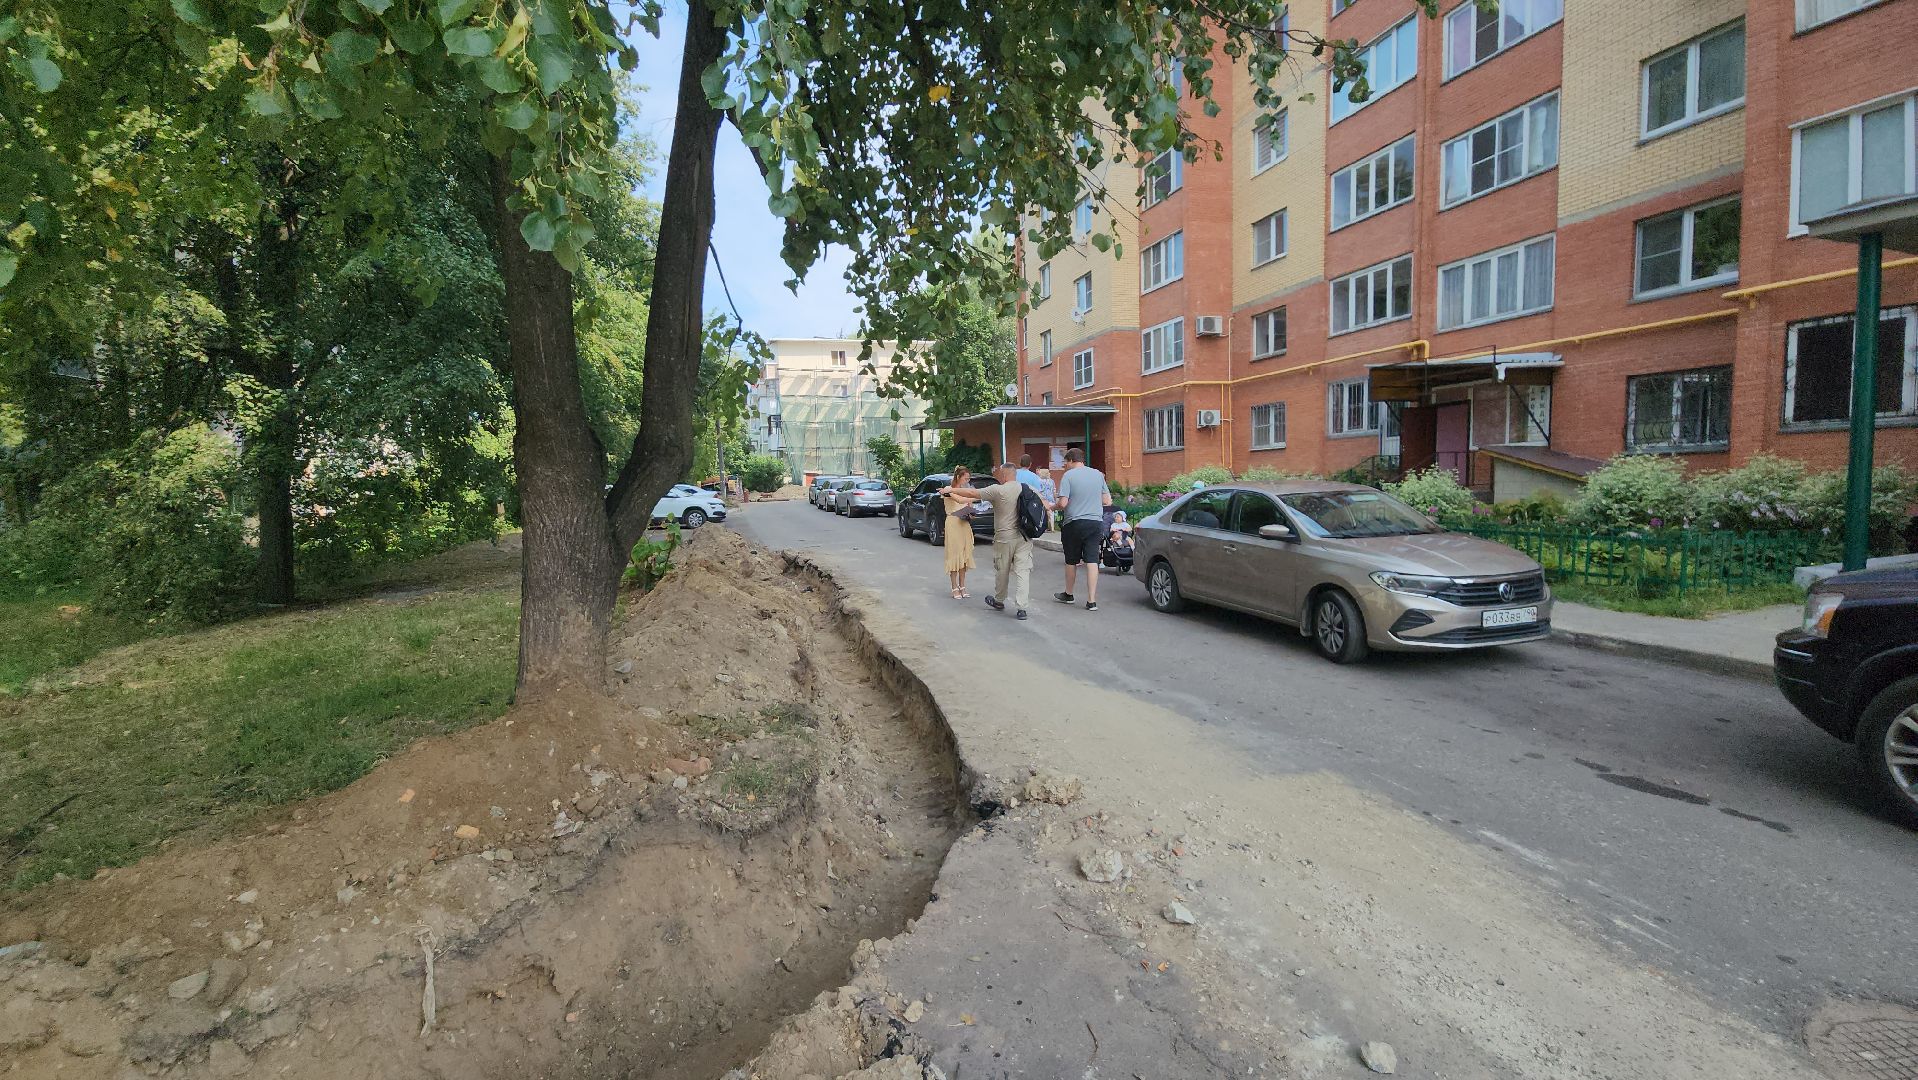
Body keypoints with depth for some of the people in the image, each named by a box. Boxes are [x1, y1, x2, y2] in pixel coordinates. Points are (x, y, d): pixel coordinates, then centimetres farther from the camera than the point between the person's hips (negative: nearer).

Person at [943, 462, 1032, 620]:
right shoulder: (1028, 488, 3)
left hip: (1004, 538, -3)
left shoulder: (997, 490, -10)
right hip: (1024, 538, 3)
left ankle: (999, 601, 34)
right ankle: (1021, 607, -5)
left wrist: (950, 490, 2)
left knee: (1002, 571, 15)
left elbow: (972, 493, -6)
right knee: (1023, 571, 1)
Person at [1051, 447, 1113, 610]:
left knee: (1071, 561, 12)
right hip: (1096, 522, 4)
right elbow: (1107, 501, 11)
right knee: (1092, 561, 0)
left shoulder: (1068, 475, -8)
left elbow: (1063, 503, -15)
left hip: (1074, 523, -3)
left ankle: (1068, 595, 29)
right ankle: (1092, 601, -3)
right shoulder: (1098, 474, 7)